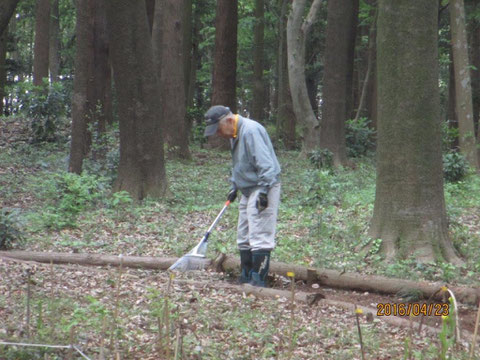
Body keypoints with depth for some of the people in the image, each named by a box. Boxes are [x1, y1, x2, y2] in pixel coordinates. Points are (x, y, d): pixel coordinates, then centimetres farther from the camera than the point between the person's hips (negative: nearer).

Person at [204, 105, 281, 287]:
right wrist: (234, 187, 21)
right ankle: (246, 277, 20)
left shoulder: (250, 131, -20)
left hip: (263, 189, -11)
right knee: (243, 236, 13)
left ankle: (258, 279, -12)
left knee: (259, 236, -12)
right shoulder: (235, 135, 13)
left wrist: (264, 191, -26)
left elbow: (265, 164, -25)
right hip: (248, 190, 11)